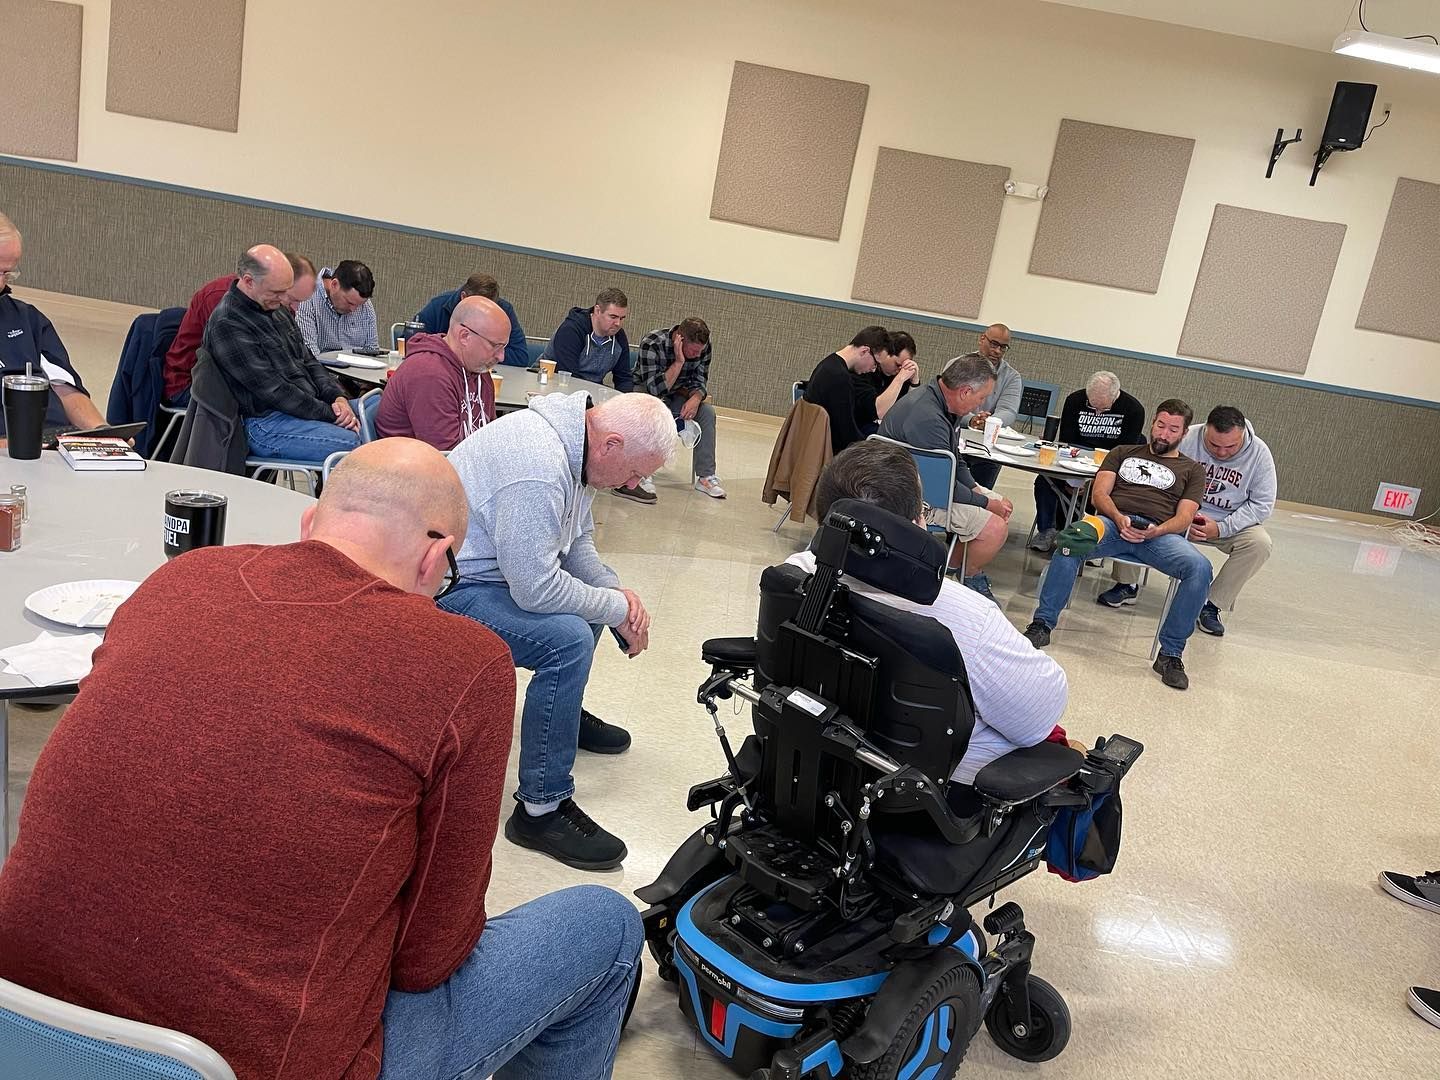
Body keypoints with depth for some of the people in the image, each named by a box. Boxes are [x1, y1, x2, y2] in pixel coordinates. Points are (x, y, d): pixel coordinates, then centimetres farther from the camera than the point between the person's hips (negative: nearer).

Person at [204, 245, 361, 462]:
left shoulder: (275, 310, 15)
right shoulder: (227, 324, -14)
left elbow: (307, 360, 19)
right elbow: (272, 390, -18)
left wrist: (337, 397, 0)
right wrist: (329, 414, -16)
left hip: (312, 405, 9)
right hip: (266, 423, -9)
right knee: (352, 443, -30)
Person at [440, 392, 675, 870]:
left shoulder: (573, 440, 2)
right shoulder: (538, 469, -30)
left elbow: (577, 540, 13)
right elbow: (535, 587, -30)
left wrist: (616, 589, -4)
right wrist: (617, 609, -18)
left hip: (490, 565, 11)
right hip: (446, 589, -11)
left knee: (593, 589, 19)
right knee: (568, 637, -28)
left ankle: (563, 715, 35)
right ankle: (541, 810, -17)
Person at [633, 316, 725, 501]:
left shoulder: (703, 347, -14)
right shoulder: (652, 343, -29)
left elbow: (699, 382, -6)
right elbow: (655, 389, -34)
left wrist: (695, 399, -28)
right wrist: (679, 362, -39)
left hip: (673, 396, 5)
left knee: (706, 411, -16)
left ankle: (705, 476, -11)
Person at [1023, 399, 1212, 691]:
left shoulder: (1192, 470, 25)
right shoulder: (1123, 453, 28)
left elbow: (1184, 518, 11)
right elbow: (1099, 493, 13)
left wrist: (1156, 531, -13)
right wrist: (1118, 518, -10)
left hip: (1160, 533, 0)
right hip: (1113, 521, 0)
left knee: (1200, 568, -31)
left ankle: (1170, 653, -22)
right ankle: (1042, 624, -27)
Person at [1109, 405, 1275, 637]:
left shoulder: (1259, 453, -10)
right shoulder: (1186, 438, -16)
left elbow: (1262, 504, -8)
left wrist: (1221, 529, -20)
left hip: (1229, 524, 1)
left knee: (1260, 543, -29)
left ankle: (1211, 606, -14)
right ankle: (1127, 586, -8)